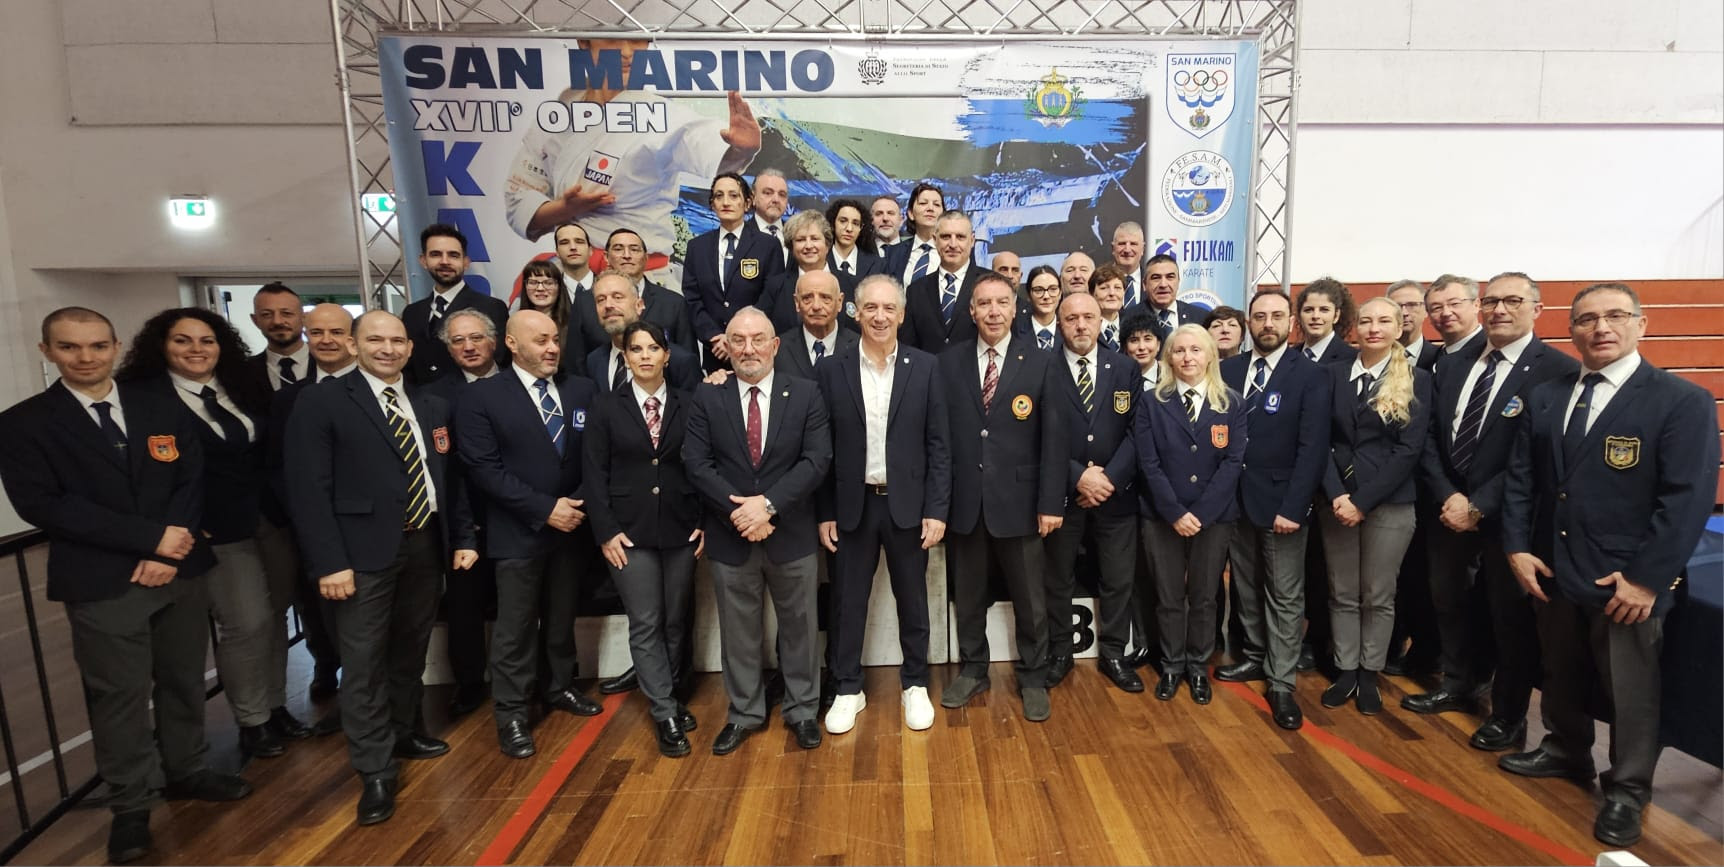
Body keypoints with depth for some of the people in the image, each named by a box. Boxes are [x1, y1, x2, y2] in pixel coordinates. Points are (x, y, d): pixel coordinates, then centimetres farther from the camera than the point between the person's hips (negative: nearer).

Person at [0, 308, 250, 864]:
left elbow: (193, 481, 3)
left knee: (183, 680, 14)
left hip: (180, 569, 3)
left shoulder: (163, 410, 7)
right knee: (119, 696, 5)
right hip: (100, 583, -3)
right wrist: (151, 537, -17)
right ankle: (131, 807, 21)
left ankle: (186, 772, 31)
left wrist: (167, 553, -11)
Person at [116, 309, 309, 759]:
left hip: (273, 520, 5)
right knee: (248, 624, -3)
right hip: (218, 533, -5)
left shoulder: (245, 389, 9)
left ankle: (276, 707, 28)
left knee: (274, 616, 12)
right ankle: (252, 722, 17)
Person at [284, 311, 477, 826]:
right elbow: (308, 490, -10)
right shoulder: (321, 404, -5)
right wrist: (329, 562, -16)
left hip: (426, 546, 5)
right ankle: (376, 771, 13)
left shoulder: (433, 407, 11)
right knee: (364, 663, 2)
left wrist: (462, 538, 8)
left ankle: (403, 732, 36)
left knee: (410, 651, 17)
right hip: (364, 553, -5)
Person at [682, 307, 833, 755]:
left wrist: (768, 503, -20)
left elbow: (816, 459, -10)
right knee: (738, 631, 14)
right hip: (729, 537, 1)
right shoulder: (706, 399, 0)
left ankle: (801, 710, 31)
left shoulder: (805, 394, -2)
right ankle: (744, 714, 33)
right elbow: (697, 464, -7)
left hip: (791, 534, 0)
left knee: (798, 626, 13)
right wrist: (740, 512, -17)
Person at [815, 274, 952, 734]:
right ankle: (848, 689, 28)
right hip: (852, 505, 0)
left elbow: (939, 445, -2)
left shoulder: (925, 367, -2)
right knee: (847, 601, 10)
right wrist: (824, 512, -1)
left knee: (912, 600, 13)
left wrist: (937, 510, -6)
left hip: (908, 504, 0)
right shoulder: (831, 370, -2)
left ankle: (915, 684, 32)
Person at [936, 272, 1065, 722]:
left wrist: (1051, 502, -8)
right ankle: (972, 670, 35)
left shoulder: (1041, 363, -2)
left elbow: (1053, 437, -4)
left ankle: (1033, 678, 31)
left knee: (1030, 598, 11)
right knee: (967, 595, 16)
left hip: (1019, 499, -1)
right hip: (964, 499, 2)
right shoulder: (949, 362, 2)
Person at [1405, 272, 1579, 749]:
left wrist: (1479, 506, -18)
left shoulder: (1559, 371, -12)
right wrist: (1448, 497, -9)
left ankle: (1508, 715, 28)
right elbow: (1431, 437, 4)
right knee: (1449, 601, 18)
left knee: (1511, 615, 10)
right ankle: (1458, 685, 39)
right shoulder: (1454, 367, 6)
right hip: (1451, 508, 5)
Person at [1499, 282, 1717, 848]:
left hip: (1626, 583, -4)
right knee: (1560, 677, 19)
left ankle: (1627, 791, 26)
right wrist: (1517, 548, -2)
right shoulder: (1544, 398, 6)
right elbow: (1521, 480, 7)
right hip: (1551, 572, 5)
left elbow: (1688, 499, -14)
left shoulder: (1683, 401, -8)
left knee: (1630, 693, 9)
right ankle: (1566, 751, 40)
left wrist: (1647, 578, -18)